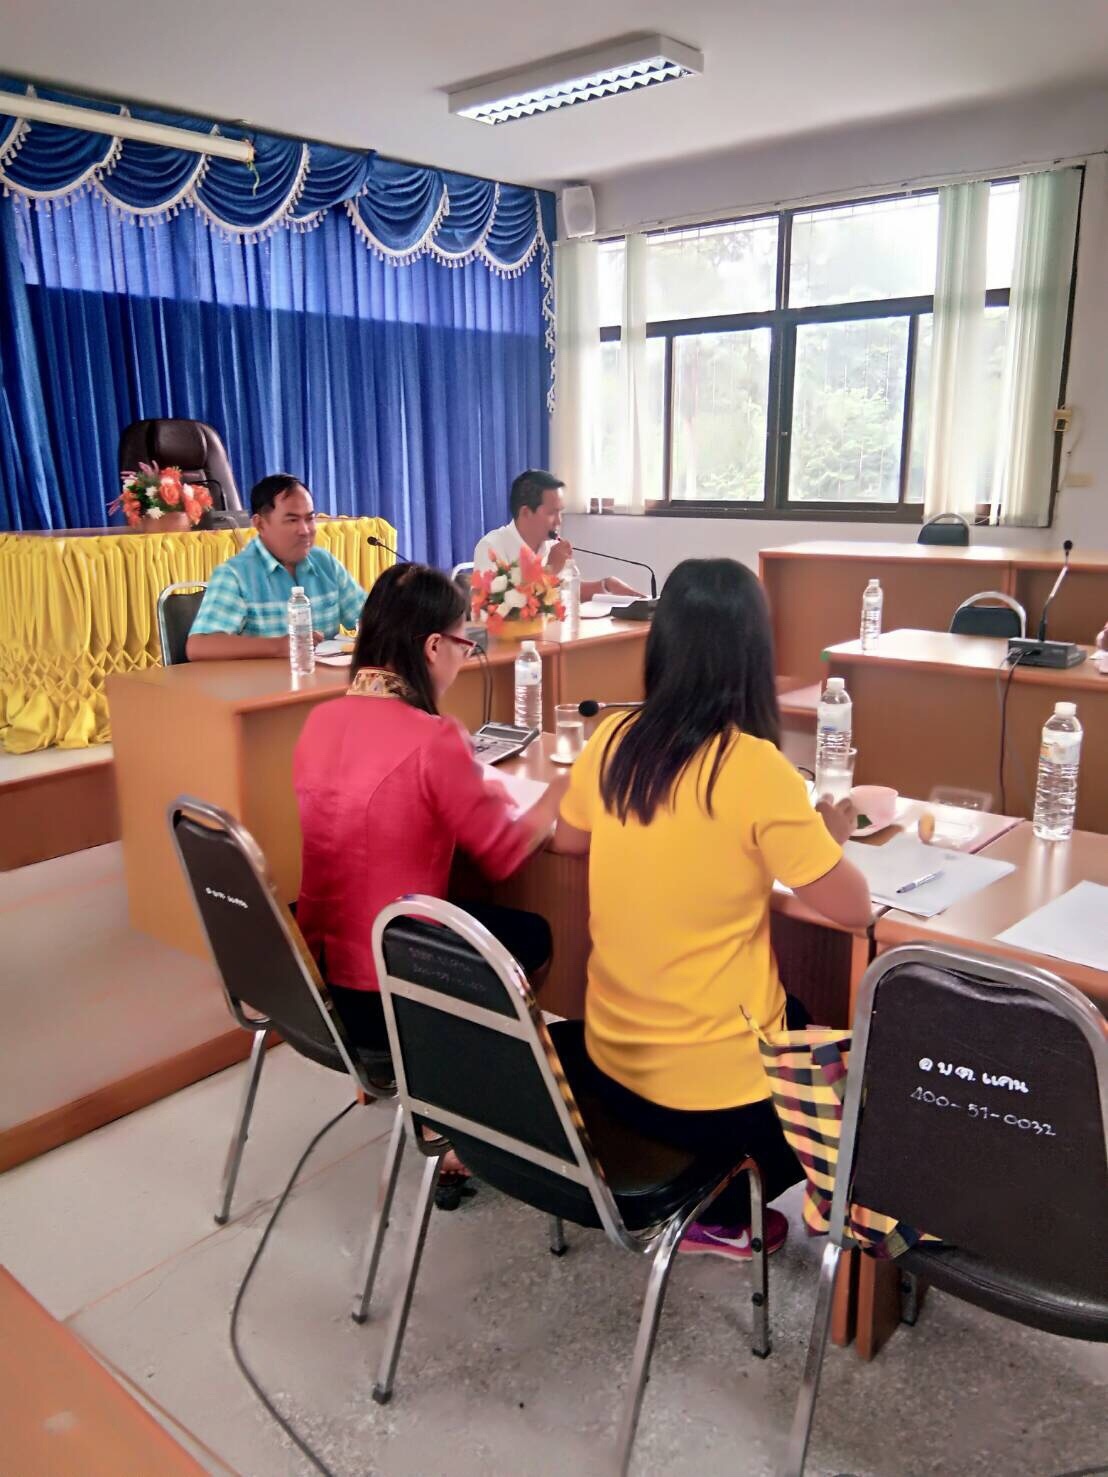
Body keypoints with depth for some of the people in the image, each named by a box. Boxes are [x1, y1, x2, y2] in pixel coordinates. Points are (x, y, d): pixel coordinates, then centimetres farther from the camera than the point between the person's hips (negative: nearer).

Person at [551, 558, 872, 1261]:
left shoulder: (612, 741, -6)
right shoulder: (755, 767, -22)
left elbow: (569, 840, 13)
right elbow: (853, 908, -13)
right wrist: (829, 839, 5)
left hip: (610, 1060, 6)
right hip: (713, 1088, -6)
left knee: (797, 1017, 30)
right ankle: (722, 1215, 22)